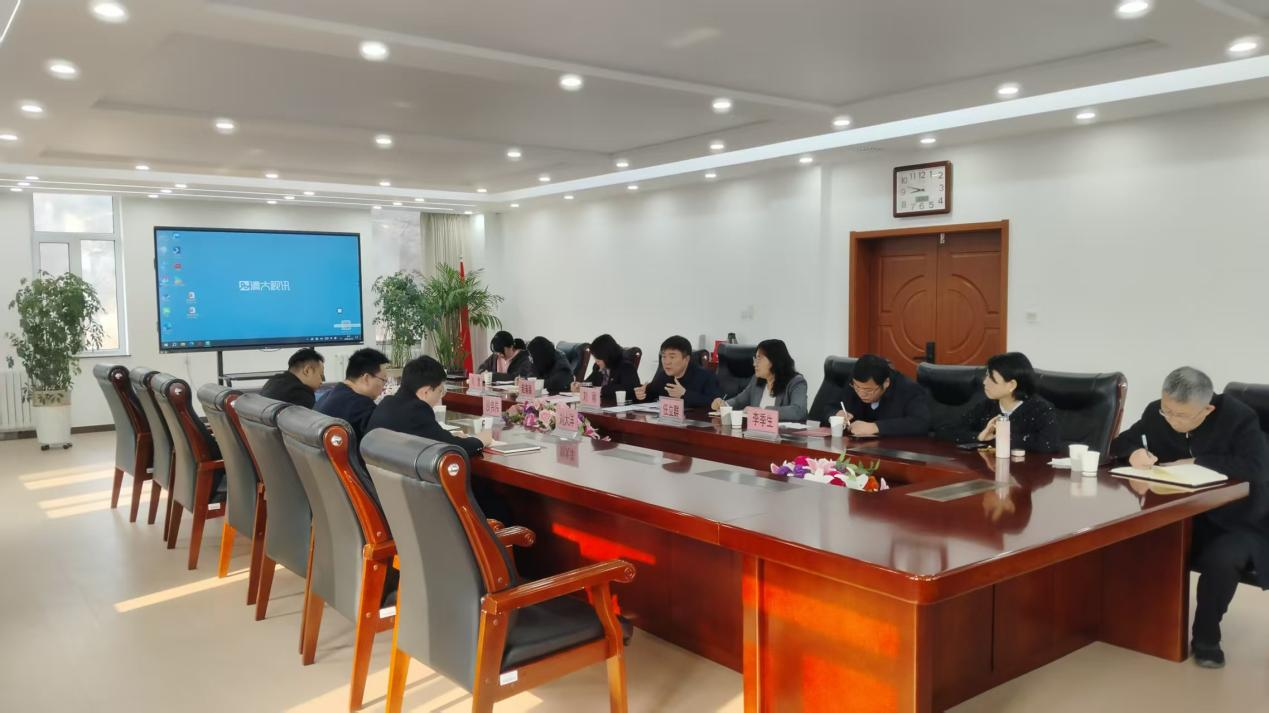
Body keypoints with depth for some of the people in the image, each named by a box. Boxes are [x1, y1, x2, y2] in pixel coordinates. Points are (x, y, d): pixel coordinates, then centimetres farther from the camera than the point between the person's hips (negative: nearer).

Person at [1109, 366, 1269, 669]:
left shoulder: (1238, 417, -16)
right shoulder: (1156, 412, -3)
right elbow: (1120, 443, 7)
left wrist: (1194, 463, -25)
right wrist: (1135, 452, -17)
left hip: (1237, 521, -4)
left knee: (1221, 560, -34)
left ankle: (1206, 637, -7)